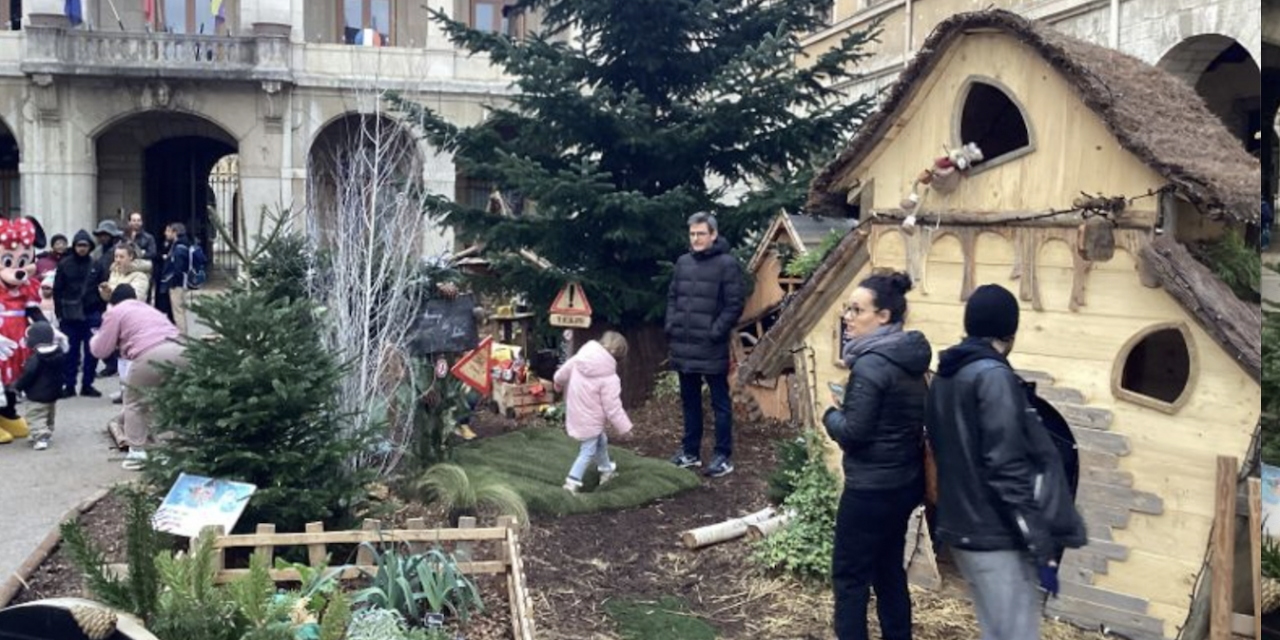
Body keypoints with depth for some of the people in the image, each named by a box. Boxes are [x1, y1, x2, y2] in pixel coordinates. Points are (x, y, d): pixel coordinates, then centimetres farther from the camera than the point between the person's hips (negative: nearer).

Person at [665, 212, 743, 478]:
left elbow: (734, 305, -12)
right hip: (683, 347, 6)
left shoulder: (727, 263, -9)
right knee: (689, 402, 16)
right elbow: (672, 298, 17)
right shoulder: (682, 262, 10)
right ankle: (690, 451, 28)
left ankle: (724, 456, 11)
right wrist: (670, 326, 5)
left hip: (711, 349, -6)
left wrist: (716, 332, -16)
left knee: (720, 403, 4)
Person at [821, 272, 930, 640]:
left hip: (872, 488, -9)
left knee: (849, 577, 3)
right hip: (905, 481, 9)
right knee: (889, 571, 20)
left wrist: (832, 413, -2)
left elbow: (852, 434, -21)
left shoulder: (871, 364, -21)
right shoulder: (910, 358, 6)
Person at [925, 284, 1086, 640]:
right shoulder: (994, 376, -16)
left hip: (961, 529, 9)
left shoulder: (945, 377, 12)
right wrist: (1042, 547, -18)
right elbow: (1006, 469, -22)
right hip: (997, 537, -9)